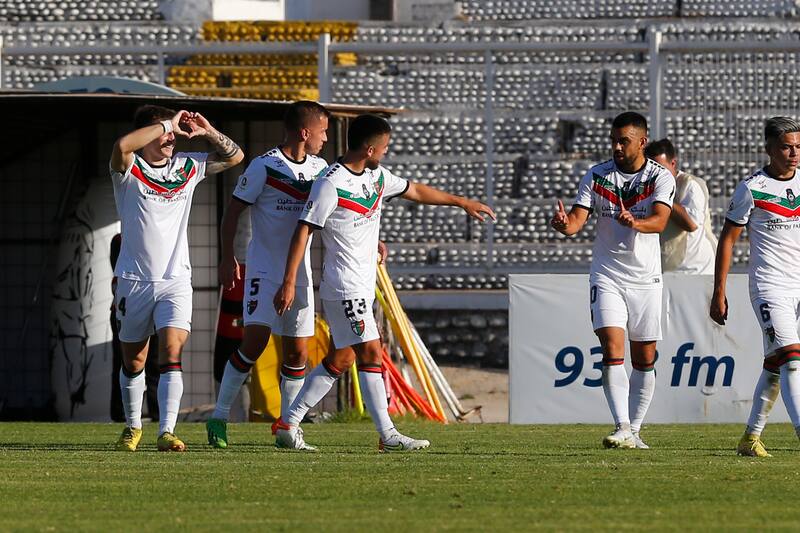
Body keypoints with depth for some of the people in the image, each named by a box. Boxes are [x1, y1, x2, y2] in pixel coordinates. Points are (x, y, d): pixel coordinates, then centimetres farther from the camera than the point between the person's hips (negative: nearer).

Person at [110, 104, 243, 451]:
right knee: (133, 361, 10)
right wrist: (167, 124, -21)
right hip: (134, 278, -1)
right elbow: (122, 146, -29)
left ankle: (166, 432, -21)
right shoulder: (129, 170, -5)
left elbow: (234, 157, 15)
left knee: (171, 353, -16)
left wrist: (208, 133, -2)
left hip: (176, 280, 1)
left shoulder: (188, 168, 8)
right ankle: (133, 426, 30)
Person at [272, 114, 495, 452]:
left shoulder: (376, 176, 10)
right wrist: (289, 283, -21)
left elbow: (414, 191, 26)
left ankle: (288, 424, 15)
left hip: (362, 285, 10)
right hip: (344, 287, -10)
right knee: (370, 353, -11)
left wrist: (462, 202, 31)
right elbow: (303, 232, -17)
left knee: (342, 359, 10)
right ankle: (388, 435, -9)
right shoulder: (331, 185, -17)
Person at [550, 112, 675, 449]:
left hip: (646, 279, 0)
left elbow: (659, 221, -20)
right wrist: (565, 224, -31)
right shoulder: (596, 177, 1)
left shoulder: (661, 178, -4)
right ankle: (622, 429, -21)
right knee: (612, 348, -16)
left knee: (644, 359, 6)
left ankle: (634, 430, 18)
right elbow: (577, 220, -7)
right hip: (607, 276, 0)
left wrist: (635, 223, -42)